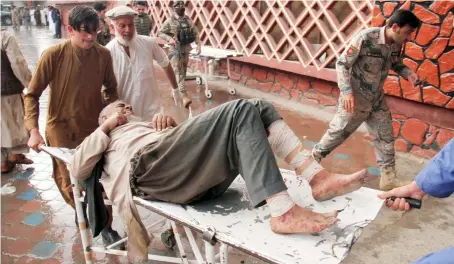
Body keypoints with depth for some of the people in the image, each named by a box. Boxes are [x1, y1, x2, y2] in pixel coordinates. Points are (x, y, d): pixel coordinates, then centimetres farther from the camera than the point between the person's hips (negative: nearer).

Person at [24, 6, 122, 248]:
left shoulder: (103, 54, -8)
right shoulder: (53, 55, -16)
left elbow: (111, 89, 9)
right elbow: (32, 94, -9)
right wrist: (33, 130, -18)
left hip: (96, 127, 2)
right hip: (63, 129, -1)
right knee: (70, 183, 11)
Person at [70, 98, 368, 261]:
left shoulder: (147, 124, 45)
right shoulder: (104, 136, 31)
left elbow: (183, 141, 31)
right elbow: (77, 170, 10)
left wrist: (171, 123, 13)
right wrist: (105, 127, 12)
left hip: (202, 178, 6)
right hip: (151, 168, -6)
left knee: (261, 109, -4)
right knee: (241, 110, -22)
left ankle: (316, 176, -22)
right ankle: (283, 212, -37)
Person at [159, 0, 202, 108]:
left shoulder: (188, 20, 8)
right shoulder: (170, 21, -5)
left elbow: (195, 33, 12)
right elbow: (160, 33, -2)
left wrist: (199, 45, 0)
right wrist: (169, 39, -19)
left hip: (186, 49, 6)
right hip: (176, 50, -5)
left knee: (183, 71, 13)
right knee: (178, 72, -12)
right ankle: (184, 95, -19)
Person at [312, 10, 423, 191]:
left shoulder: (396, 45, -2)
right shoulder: (365, 38, -23)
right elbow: (342, 64, -20)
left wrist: (409, 74, -6)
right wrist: (346, 91, -29)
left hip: (377, 100, 7)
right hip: (355, 99, -7)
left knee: (385, 137, 9)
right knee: (337, 133, 4)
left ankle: (388, 178, 22)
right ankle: (313, 158, 28)